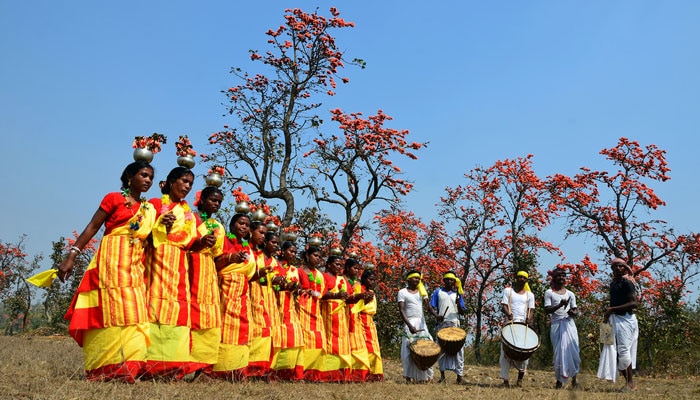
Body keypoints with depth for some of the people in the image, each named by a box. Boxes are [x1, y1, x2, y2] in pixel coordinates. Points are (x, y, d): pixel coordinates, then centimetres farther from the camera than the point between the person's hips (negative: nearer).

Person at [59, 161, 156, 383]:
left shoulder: (149, 209, 17)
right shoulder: (114, 198, 1)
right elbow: (92, 227, -3)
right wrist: (71, 256, -9)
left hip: (136, 266, 6)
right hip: (112, 260, -6)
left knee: (134, 315, -2)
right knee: (109, 311, -8)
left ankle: (128, 367, -2)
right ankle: (105, 368, -5)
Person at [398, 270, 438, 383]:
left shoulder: (422, 291, 14)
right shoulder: (402, 292, 1)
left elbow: (428, 307, 7)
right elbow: (401, 310, -7)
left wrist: (436, 315, -14)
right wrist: (409, 325, -19)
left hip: (422, 323, 4)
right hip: (409, 323, -4)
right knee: (409, 349, -9)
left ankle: (423, 376, 4)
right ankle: (409, 376, 0)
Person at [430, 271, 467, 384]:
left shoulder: (457, 294, 14)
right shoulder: (438, 292, 11)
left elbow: (463, 312, 11)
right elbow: (432, 307, 5)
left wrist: (459, 305, -9)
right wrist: (436, 316, -13)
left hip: (455, 325, 1)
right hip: (442, 324, 0)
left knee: (458, 349, -4)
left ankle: (459, 375, -1)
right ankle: (442, 374, 10)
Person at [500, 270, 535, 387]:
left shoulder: (529, 294, 17)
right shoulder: (508, 291, 12)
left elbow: (531, 309, 9)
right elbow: (504, 305, 2)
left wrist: (529, 319, -13)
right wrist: (508, 314, -20)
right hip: (510, 324, -1)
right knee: (506, 351, -5)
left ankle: (520, 377, 8)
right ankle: (505, 379, -2)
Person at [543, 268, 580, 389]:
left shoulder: (570, 294, 12)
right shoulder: (549, 293, 2)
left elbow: (576, 310, 12)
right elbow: (547, 310, -6)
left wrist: (573, 313, -12)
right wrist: (560, 305, -20)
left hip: (569, 324, 2)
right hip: (556, 325, -2)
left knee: (572, 350, -3)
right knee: (559, 351, -3)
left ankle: (574, 377, 15)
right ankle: (559, 380, 4)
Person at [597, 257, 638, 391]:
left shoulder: (627, 283, -9)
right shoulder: (612, 284, 15)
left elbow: (634, 303, -18)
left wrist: (613, 309, -18)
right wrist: (608, 313, 6)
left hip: (625, 320, -8)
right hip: (614, 320, 9)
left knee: (623, 350, -9)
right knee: (614, 351, 7)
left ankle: (631, 383, 0)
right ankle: (628, 381, 14)